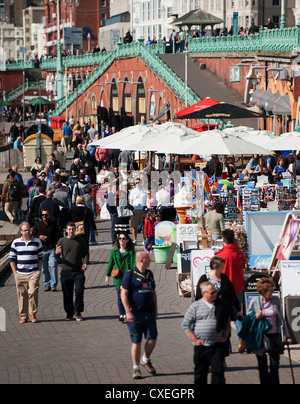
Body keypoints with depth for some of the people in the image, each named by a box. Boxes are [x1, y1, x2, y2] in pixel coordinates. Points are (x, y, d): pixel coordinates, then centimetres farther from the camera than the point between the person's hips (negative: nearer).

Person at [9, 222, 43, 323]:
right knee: (22, 295, 3)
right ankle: (23, 316, 13)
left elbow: (40, 257, 13)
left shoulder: (37, 242, 6)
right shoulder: (16, 243, 4)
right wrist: (15, 272, 1)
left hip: (34, 273, -1)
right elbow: (12, 258, 8)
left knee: (33, 292, -12)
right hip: (20, 273, 1)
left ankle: (32, 314, 2)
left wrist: (39, 271, 5)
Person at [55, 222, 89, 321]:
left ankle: (78, 312, 4)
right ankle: (69, 314, 14)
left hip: (78, 271, 0)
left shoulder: (80, 240, 7)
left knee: (79, 291, -9)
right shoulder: (62, 241, 4)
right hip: (66, 271, 0)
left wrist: (85, 263, -7)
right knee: (67, 294, 3)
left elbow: (85, 253, 12)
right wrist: (57, 253, -21)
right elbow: (57, 256, 4)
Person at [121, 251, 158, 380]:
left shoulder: (149, 274, 14)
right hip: (135, 314, -5)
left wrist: (155, 310, 20)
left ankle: (145, 360, 24)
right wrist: (128, 312, -16)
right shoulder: (130, 275, -7)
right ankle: (136, 368, 11)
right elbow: (123, 294, -10)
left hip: (149, 313, 5)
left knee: (152, 339, -1)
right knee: (136, 342, 0)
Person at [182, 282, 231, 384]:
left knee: (218, 372, -7)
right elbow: (185, 325, 0)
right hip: (201, 346, -1)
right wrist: (195, 340, -5)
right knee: (200, 373, 10)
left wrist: (224, 337, 7)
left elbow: (227, 323, 18)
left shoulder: (222, 305, 7)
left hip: (217, 346, 1)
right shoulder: (196, 306, -1)